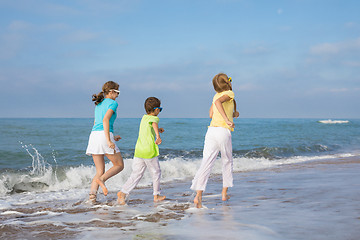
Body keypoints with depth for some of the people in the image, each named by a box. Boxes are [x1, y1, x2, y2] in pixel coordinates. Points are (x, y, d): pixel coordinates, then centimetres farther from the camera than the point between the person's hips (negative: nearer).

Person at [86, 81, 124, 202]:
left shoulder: (99, 104, 24)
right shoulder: (112, 103, -1)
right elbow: (105, 120, -16)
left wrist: (112, 137, 32)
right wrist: (109, 140, -21)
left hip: (93, 136, 7)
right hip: (104, 136, -7)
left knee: (100, 171, 9)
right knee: (119, 165, 7)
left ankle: (92, 195, -9)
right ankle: (101, 179, -16)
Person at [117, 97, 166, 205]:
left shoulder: (144, 117, 16)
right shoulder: (154, 118, -6)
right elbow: (154, 123, -31)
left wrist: (158, 129, 36)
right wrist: (158, 136, -46)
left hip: (138, 151, 6)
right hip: (150, 151, -6)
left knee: (136, 175, 6)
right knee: (156, 173, 13)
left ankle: (123, 192, -9)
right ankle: (156, 195, 23)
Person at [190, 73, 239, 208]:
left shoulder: (216, 95, 20)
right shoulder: (229, 93, -1)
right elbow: (218, 102, -21)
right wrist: (227, 119, -24)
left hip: (211, 131, 5)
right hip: (223, 131, -5)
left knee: (206, 163, -3)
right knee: (227, 162, 16)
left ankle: (198, 196, -16)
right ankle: (224, 193, 23)